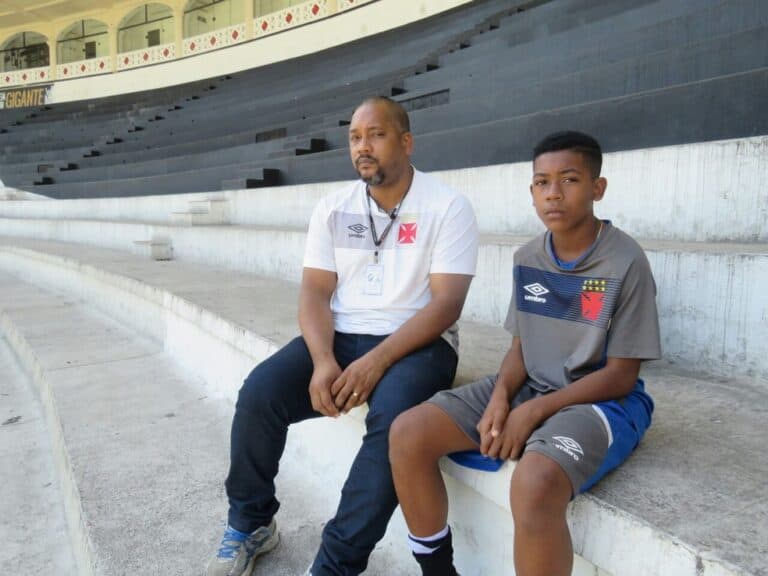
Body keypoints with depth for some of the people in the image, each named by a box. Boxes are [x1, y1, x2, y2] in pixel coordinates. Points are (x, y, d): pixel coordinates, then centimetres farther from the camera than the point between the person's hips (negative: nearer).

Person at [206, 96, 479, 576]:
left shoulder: (448, 208, -4)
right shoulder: (333, 209, 8)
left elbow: (447, 302, -13)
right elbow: (314, 292, 2)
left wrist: (376, 362, -24)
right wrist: (323, 362, -17)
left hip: (416, 343, -3)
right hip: (340, 337, 4)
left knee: (394, 417, -34)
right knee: (259, 392, -18)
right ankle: (250, 525, 7)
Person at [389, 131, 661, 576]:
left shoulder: (627, 262, -13)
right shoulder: (527, 258, 4)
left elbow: (620, 376, -12)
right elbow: (521, 345, 9)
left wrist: (534, 411, -19)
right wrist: (501, 394, -12)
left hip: (602, 401, -5)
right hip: (528, 388, 6)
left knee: (534, 484, -38)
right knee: (408, 435, -13)